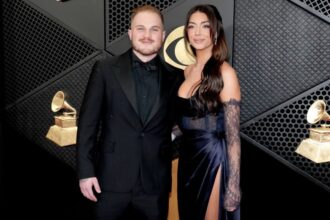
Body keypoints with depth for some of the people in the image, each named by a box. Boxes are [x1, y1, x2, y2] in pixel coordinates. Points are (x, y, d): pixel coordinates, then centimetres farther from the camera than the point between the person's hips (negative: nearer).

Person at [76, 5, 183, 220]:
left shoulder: (174, 75, 2)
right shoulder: (105, 69, -2)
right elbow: (88, 122, -3)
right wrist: (86, 170, -6)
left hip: (155, 183, 2)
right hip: (112, 180, -1)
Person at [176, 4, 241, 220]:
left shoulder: (224, 72, -14)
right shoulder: (188, 70, 8)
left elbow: (233, 135, -16)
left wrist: (233, 185, -17)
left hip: (212, 159, -7)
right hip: (188, 156, 7)